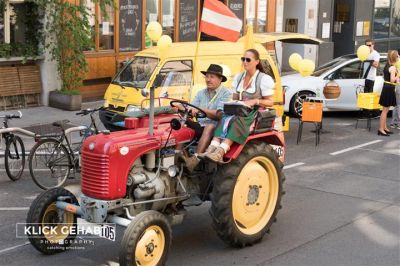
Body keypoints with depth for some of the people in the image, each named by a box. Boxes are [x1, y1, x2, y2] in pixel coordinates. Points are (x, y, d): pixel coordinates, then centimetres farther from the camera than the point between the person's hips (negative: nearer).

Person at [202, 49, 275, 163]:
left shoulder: (264, 79, -1)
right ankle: (212, 148, -49)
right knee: (225, 119, -30)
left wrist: (254, 101, -20)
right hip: (240, 111, 5)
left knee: (236, 120, -37)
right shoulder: (238, 77, 18)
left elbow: (270, 102, -3)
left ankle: (221, 151, -54)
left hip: (256, 114, -5)